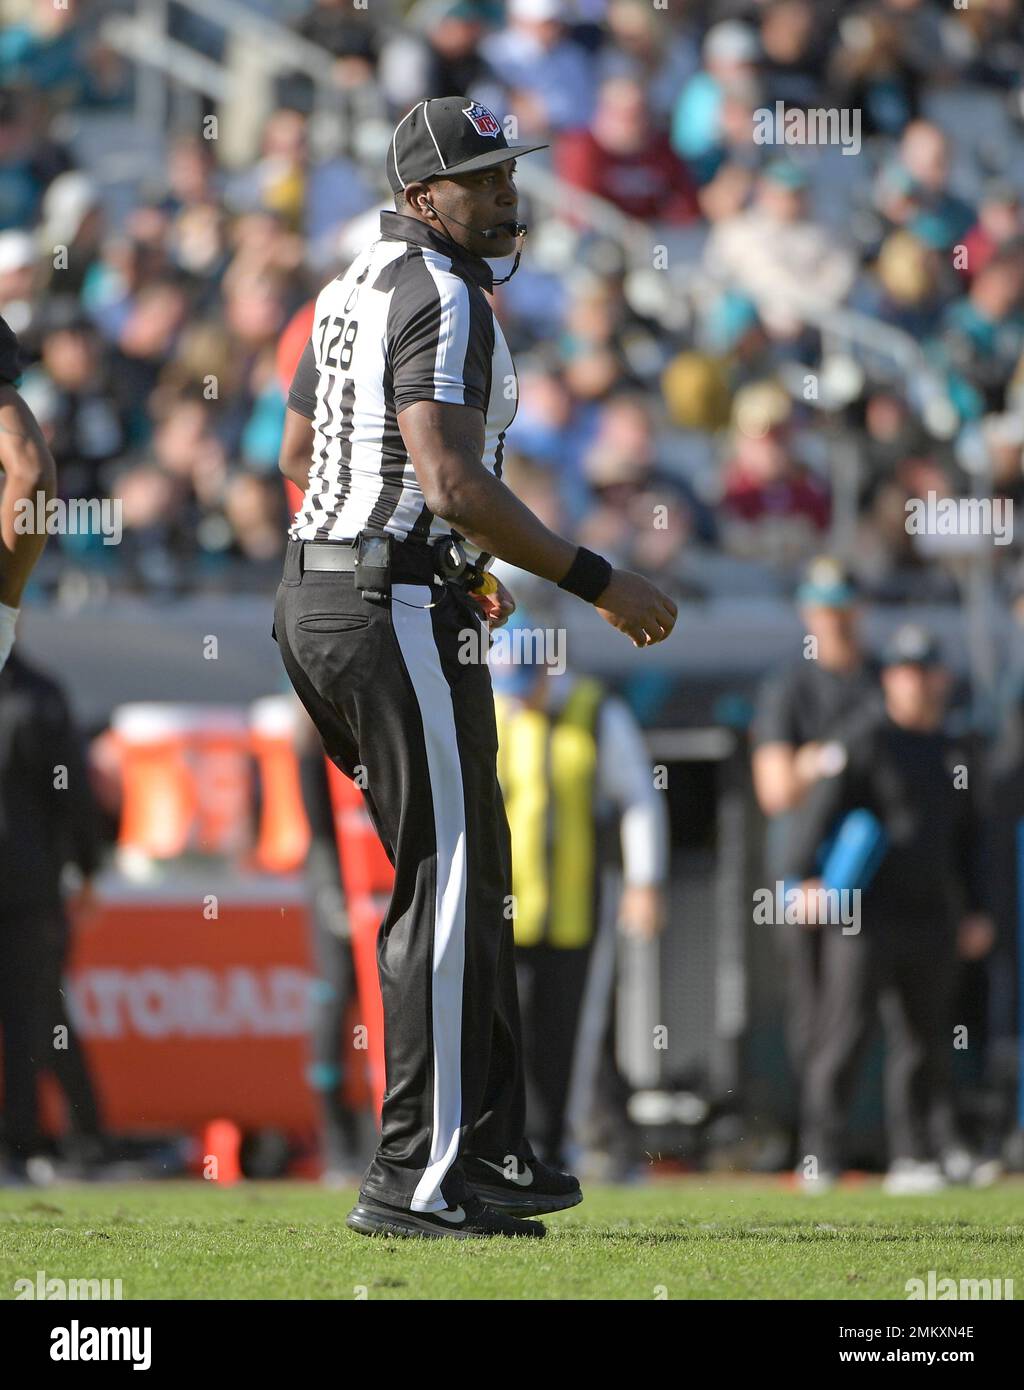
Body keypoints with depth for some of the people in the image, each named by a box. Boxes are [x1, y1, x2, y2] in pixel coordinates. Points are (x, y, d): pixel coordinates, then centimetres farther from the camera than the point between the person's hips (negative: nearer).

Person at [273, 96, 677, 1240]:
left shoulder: (355, 290, 16)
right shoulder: (445, 301, -14)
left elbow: (299, 458, 27)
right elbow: (452, 481, -25)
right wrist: (598, 583, -19)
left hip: (317, 597, 10)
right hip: (397, 616, -10)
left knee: (462, 878, 16)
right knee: (449, 891, -5)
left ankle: (490, 1152, 19)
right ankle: (417, 1180, -6)